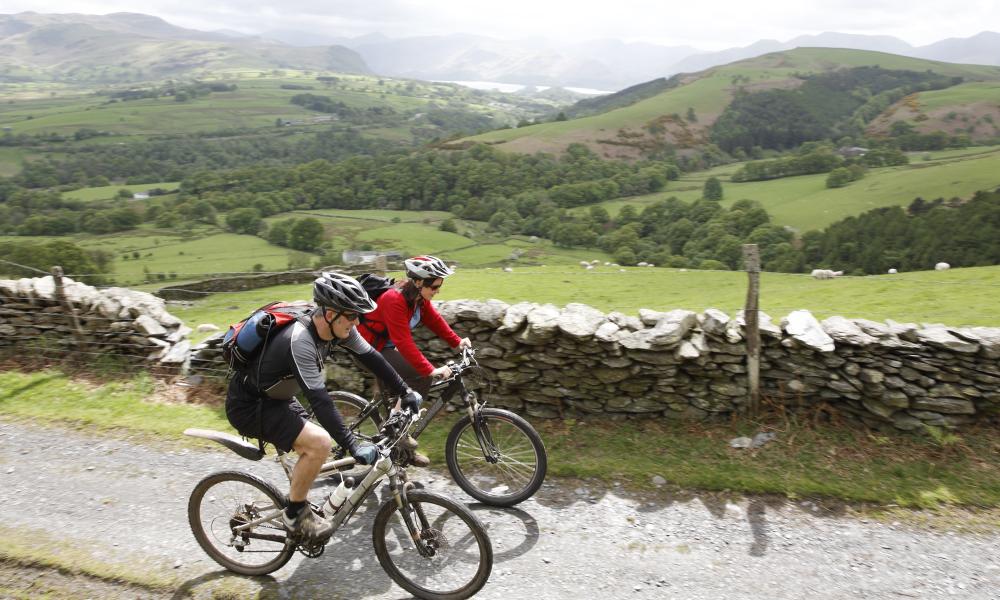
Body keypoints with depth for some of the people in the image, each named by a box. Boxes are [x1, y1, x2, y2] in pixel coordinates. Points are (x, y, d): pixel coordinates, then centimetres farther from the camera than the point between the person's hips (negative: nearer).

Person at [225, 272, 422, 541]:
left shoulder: (335, 326, -12)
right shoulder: (299, 341, -35)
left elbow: (371, 358, -3)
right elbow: (319, 400, -37)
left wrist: (405, 392, -2)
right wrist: (352, 446, -38)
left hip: (276, 397, 9)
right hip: (248, 406, -9)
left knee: (311, 448, 16)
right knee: (319, 442, -22)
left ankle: (297, 501, 37)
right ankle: (295, 514, -1)